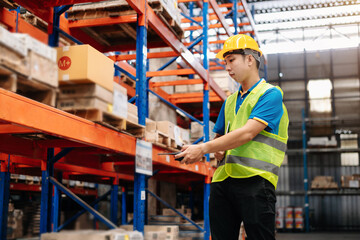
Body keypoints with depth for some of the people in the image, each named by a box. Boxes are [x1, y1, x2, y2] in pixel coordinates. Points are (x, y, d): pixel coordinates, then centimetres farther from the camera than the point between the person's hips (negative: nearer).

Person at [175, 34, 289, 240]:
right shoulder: (230, 101, 22)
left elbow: (247, 133, -15)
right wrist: (218, 150, 5)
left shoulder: (271, 94, -2)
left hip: (254, 180, -7)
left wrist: (204, 148, -15)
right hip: (222, 179, 7)